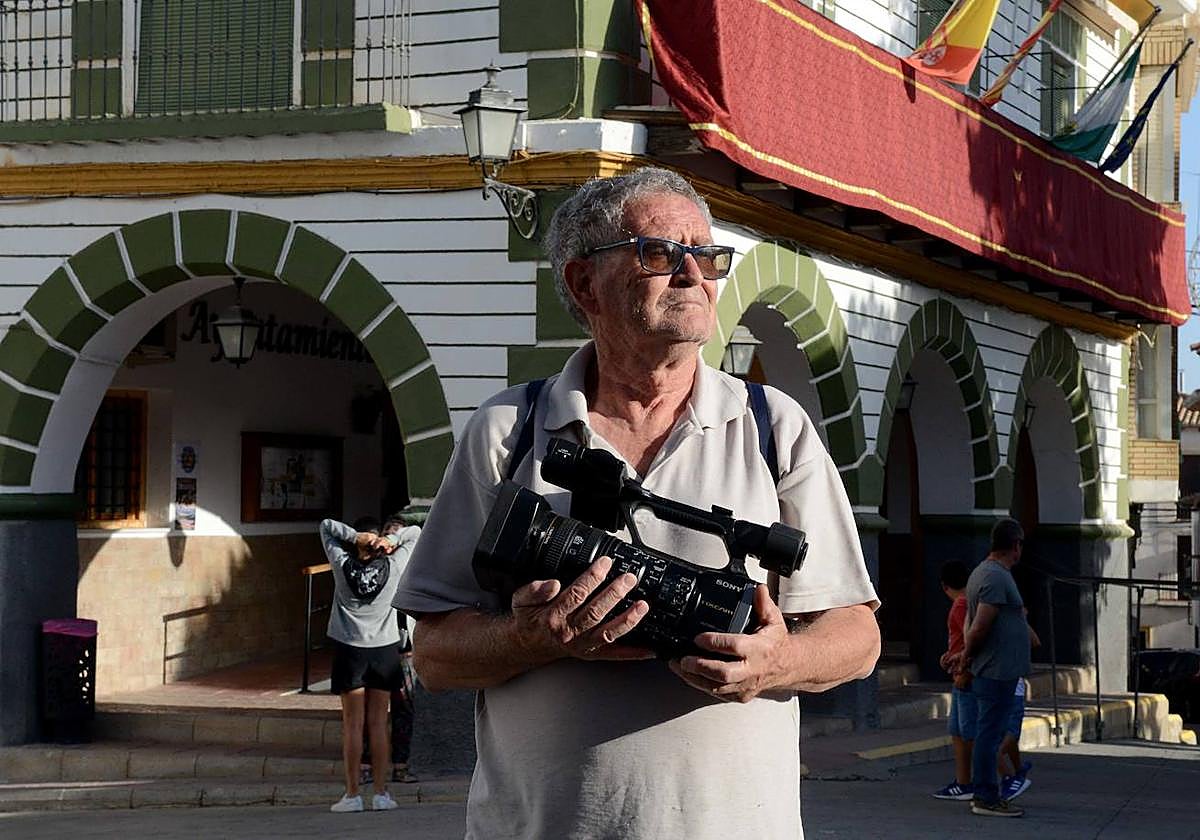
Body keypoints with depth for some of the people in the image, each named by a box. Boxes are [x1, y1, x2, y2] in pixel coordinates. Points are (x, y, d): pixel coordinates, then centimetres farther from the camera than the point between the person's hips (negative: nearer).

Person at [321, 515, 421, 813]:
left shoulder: (343, 565, -4)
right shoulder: (392, 566, -3)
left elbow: (326, 526, 6)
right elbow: (414, 533, 9)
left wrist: (354, 536, -10)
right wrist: (391, 540, -8)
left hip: (350, 651, -1)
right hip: (384, 649, 1)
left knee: (352, 724, 0)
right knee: (378, 724, 5)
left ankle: (352, 794, -1)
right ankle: (381, 793, 4)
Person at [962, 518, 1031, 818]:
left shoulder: (982, 572, 15)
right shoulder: (997, 578, -18)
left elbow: (972, 624, 18)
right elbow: (978, 628, -21)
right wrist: (968, 655, -5)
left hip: (991, 670, 10)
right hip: (998, 670, -10)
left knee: (989, 734, 15)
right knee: (990, 734, -6)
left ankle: (983, 794, 21)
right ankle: (986, 798, -2)